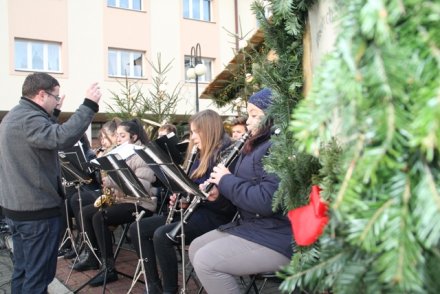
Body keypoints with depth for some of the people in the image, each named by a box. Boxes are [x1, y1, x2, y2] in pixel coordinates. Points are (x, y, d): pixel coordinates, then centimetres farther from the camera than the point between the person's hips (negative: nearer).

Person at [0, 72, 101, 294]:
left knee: (23, 271, 19)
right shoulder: (28, 119, -20)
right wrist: (88, 105, -34)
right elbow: (62, 138, -38)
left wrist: (52, 113, 22)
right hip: (37, 210, -11)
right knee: (38, 275, 1)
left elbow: (47, 136, 25)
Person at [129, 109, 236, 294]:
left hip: (212, 217, -9)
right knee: (137, 228, -1)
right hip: (193, 211, 10)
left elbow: (226, 203, -20)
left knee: (162, 235, -31)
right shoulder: (202, 156, 16)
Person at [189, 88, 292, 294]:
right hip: (252, 226, 11)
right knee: (196, 248, 10)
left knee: (206, 260, -18)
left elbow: (266, 201, -29)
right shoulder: (260, 145, 14)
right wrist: (221, 191, 1)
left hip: (276, 239, -11)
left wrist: (226, 180, -16)